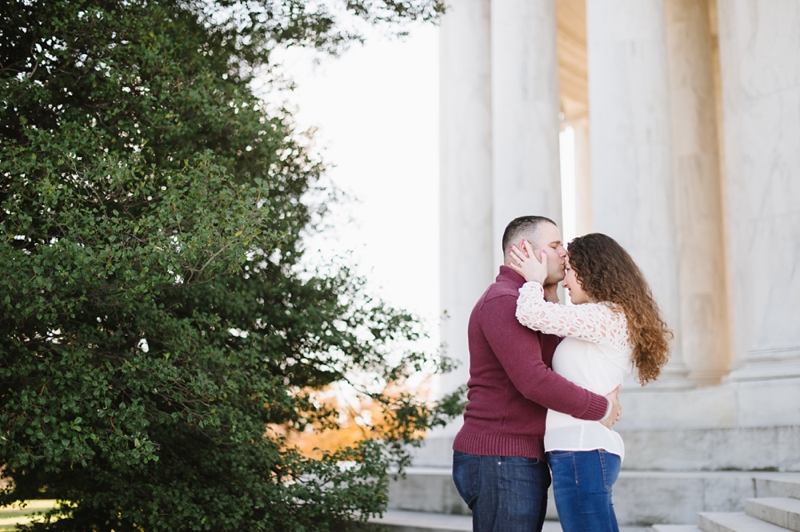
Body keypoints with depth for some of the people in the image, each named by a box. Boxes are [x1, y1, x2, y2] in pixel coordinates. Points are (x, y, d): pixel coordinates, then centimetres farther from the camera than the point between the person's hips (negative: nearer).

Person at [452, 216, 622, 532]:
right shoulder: (502, 300, -13)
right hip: (500, 460, -10)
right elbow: (534, 380, -23)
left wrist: (549, 296, 11)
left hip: (523, 462, 10)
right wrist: (602, 408, -12)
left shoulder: (521, 302, 23)